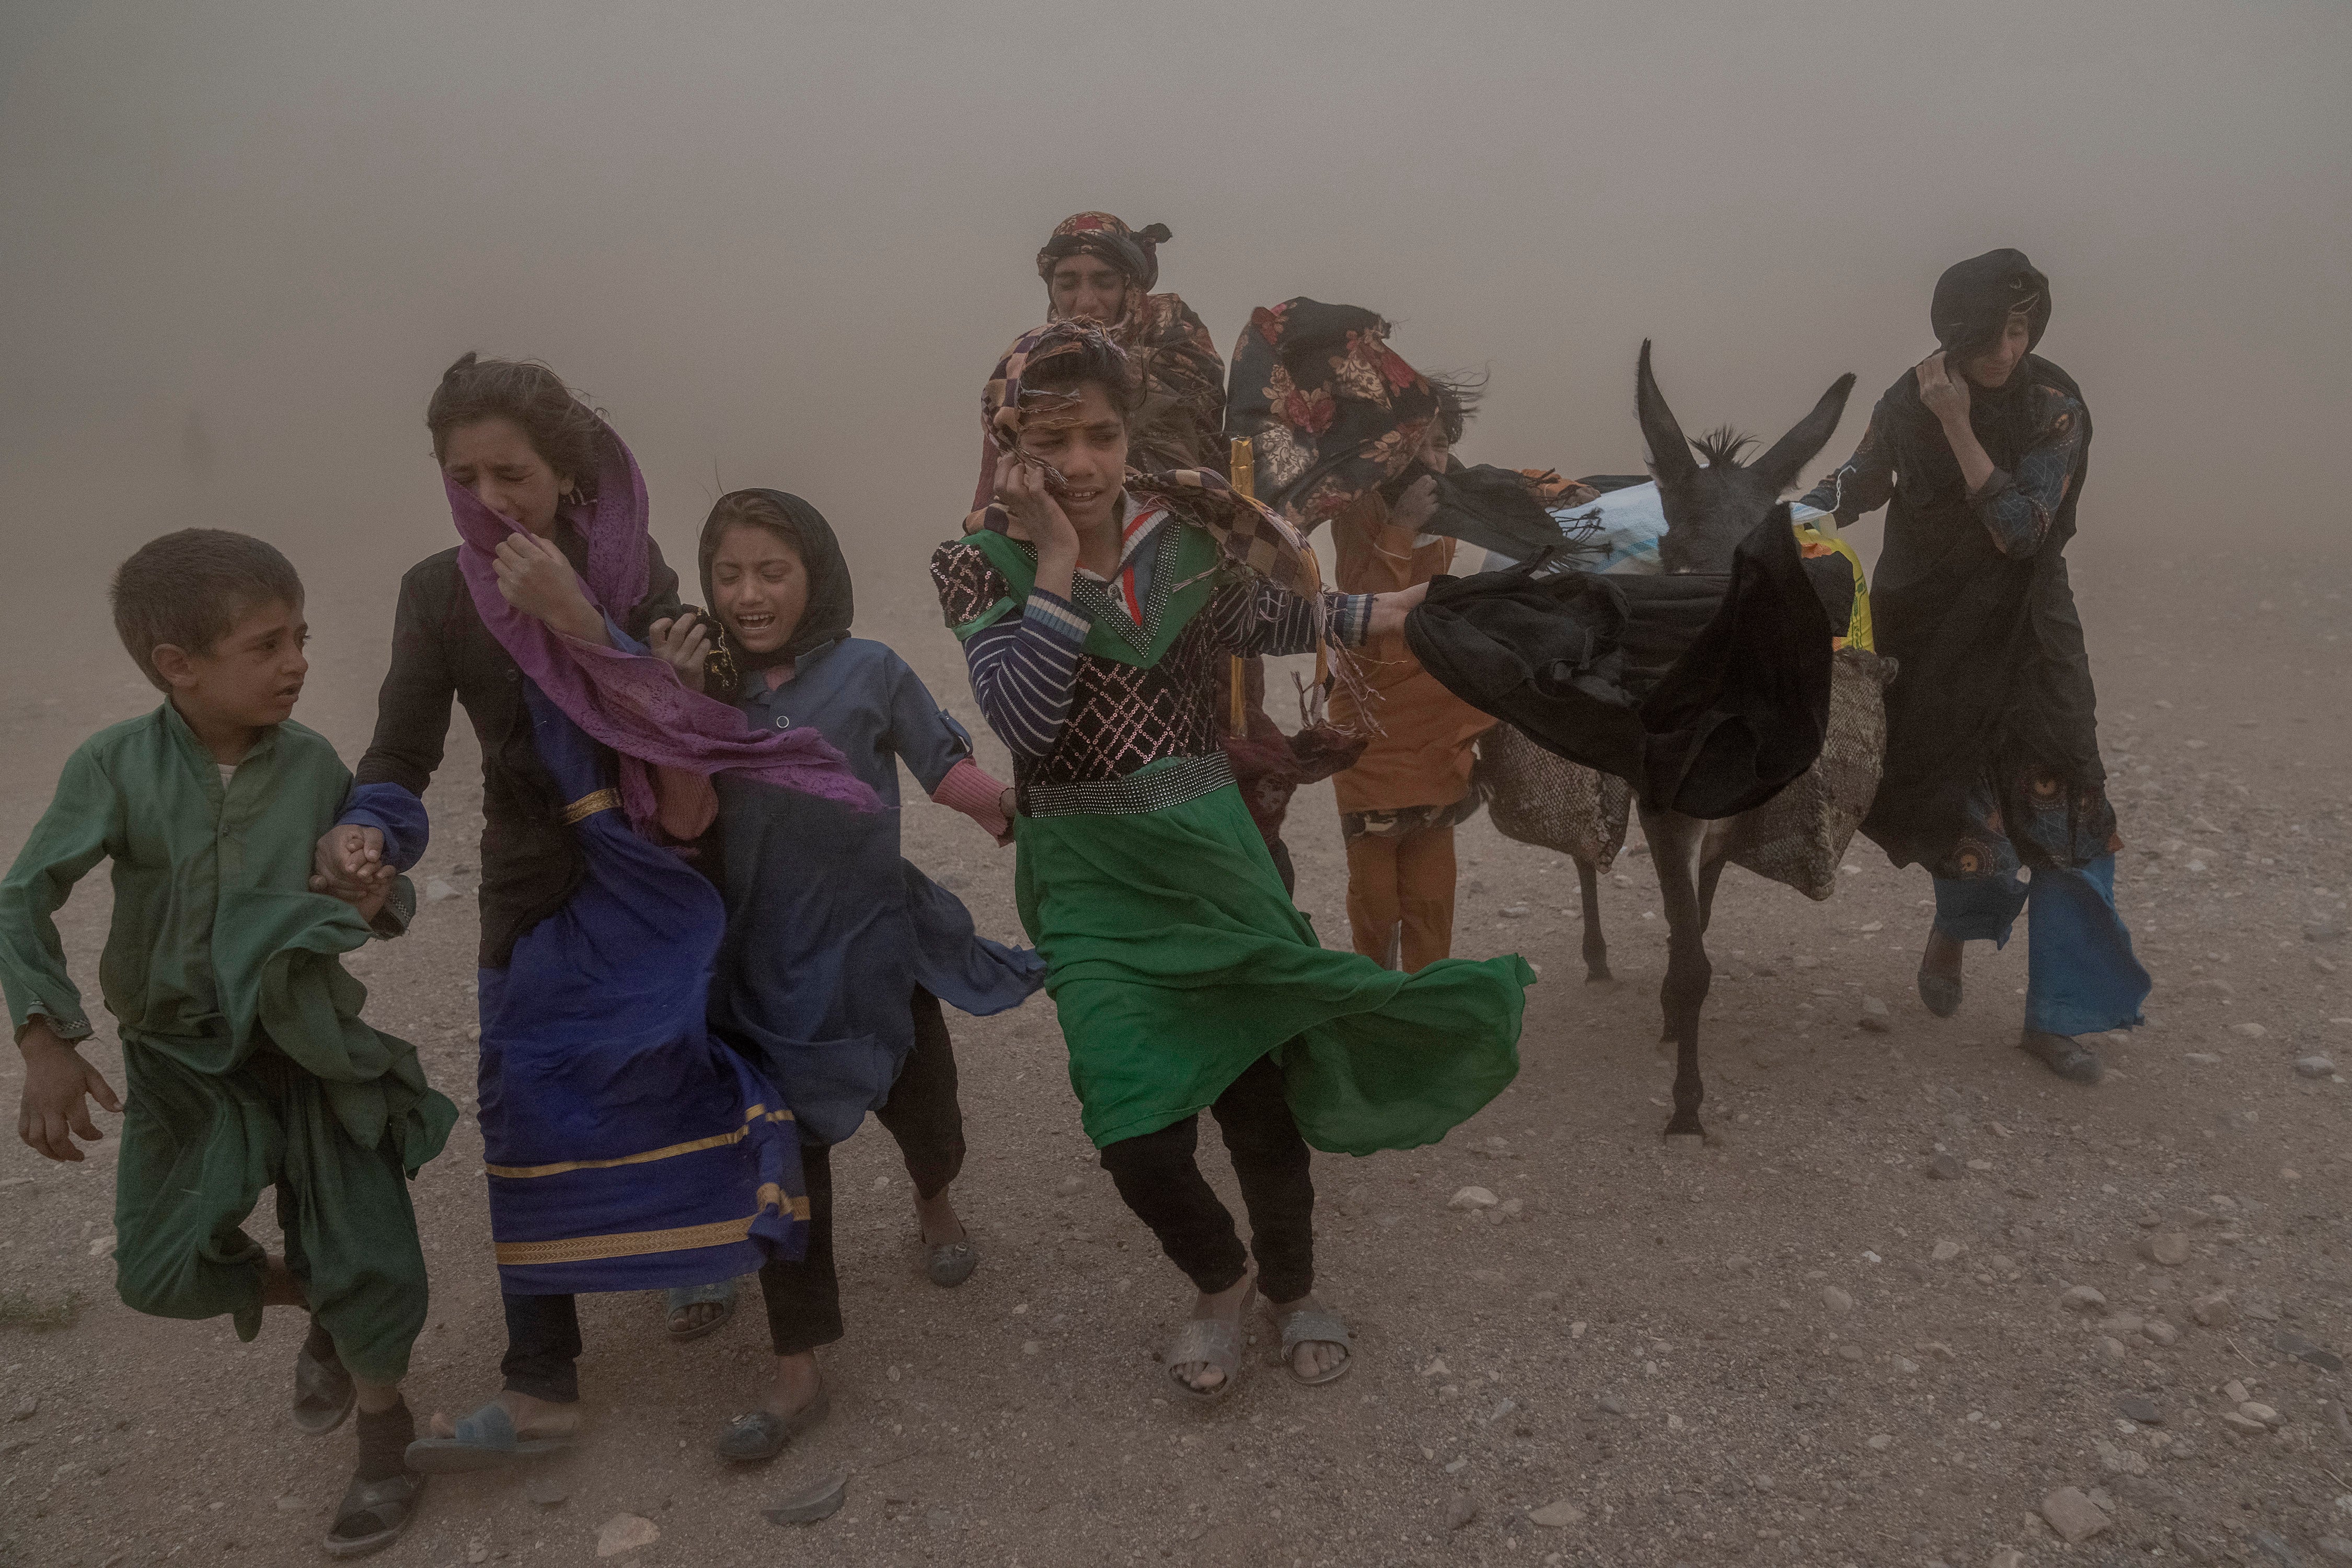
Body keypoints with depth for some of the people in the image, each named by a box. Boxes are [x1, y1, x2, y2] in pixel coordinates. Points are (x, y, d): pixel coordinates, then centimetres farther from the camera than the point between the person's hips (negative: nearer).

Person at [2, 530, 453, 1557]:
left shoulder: (313, 762, -11)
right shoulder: (114, 766, -15)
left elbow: (376, 885, 2)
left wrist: (379, 902, -24)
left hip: (311, 1044, 0)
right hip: (182, 1059, 0)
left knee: (370, 1263, -3)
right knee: (162, 1270, -3)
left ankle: (383, 1438, 26)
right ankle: (320, 1312, 30)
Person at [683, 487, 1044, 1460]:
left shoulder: (867, 673, -9)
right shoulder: (711, 691, -1)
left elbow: (950, 773, -6)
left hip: (874, 949, -1)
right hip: (767, 969, 2)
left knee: (918, 1106, 19)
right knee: (784, 1159, 6)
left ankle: (935, 1208, 55)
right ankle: (797, 1377, 18)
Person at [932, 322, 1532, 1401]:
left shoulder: (1192, 532, 1)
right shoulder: (983, 568, -5)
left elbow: (1268, 621, 20)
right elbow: (1023, 718, -21)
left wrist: (1381, 613, 13)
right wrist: (1057, 562, -20)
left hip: (1212, 851, 2)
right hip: (1087, 878, -2)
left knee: (1261, 1095, 7)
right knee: (1142, 1144, -7)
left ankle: (1292, 1289, 39)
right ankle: (1219, 1282, 28)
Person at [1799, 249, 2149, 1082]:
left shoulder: (2054, 407, -12)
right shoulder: (1910, 400, -6)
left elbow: (2021, 529, -22)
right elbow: (1858, 485, 10)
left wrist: (1958, 427, -25)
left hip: (2022, 634, -1)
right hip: (1926, 629, 1)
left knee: (2060, 808, -7)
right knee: (1961, 803, 0)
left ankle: (2056, 1016, 5)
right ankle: (1955, 927, 35)